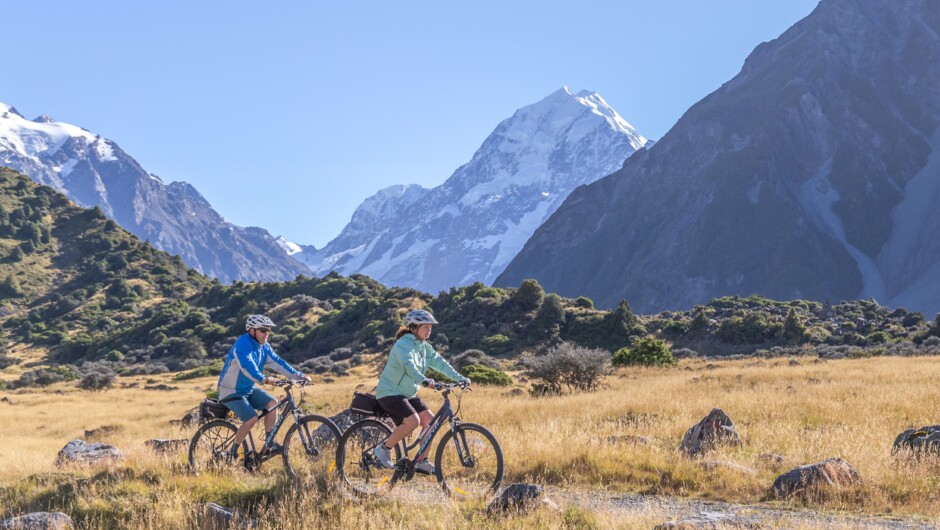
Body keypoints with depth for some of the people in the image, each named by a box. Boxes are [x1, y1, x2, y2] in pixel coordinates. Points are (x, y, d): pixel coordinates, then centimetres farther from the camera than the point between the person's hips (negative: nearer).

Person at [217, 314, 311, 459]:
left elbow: (278, 363, -1)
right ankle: (234, 451, -5)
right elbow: (247, 365, -39)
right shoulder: (242, 344, -23)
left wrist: (299, 376, -12)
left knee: (272, 403, -13)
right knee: (252, 418, -24)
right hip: (231, 391, -8)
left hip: (249, 389, 8)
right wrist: (262, 379, -55)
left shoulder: (264, 347, 3)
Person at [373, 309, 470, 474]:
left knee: (430, 420, -6)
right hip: (390, 392, -9)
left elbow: (440, 362, 3)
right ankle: (383, 449, -9)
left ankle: (422, 461, 2)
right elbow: (408, 364, -37)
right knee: (413, 421, -27)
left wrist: (459, 378, -9)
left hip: (408, 394, 9)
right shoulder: (404, 345, -19)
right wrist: (423, 380, -54)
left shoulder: (424, 347, 8)